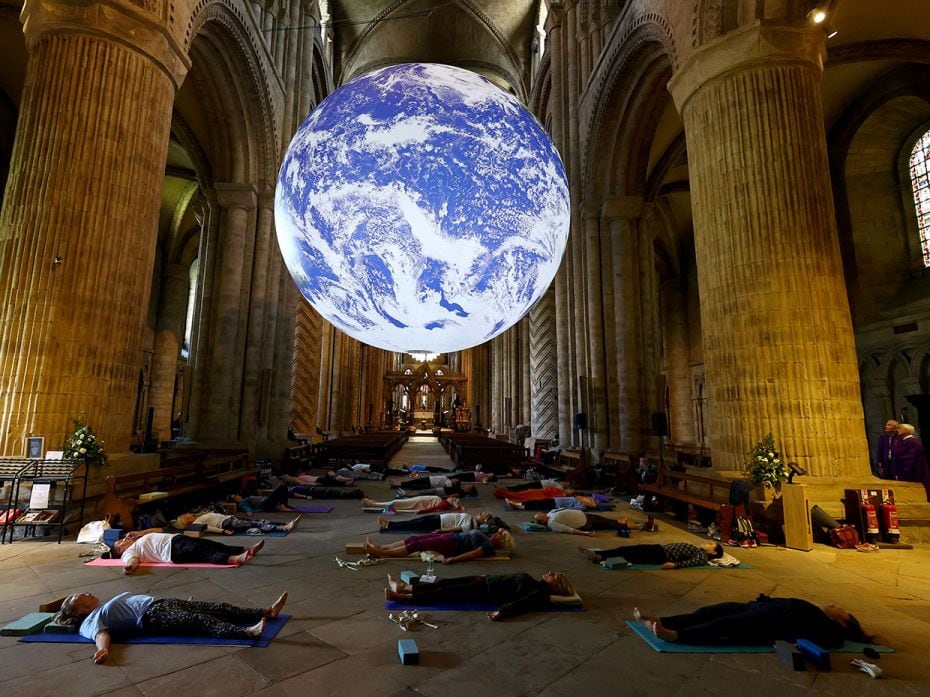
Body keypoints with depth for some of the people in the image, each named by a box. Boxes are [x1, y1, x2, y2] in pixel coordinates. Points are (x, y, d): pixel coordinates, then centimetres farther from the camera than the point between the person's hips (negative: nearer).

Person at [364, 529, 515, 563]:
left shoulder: (489, 547, -9)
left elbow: (472, 554, -22)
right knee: (414, 538, 1)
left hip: (452, 545, -8)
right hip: (452, 537, 8)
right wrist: (442, 530, 24)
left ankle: (379, 553, -10)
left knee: (416, 544, -13)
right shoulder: (486, 538, 18)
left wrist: (453, 559, -33)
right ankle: (380, 547, 3)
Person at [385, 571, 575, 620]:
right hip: (486, 580, 8)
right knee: (445, 583, 4)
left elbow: (522, 603, -25)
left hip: (486, 593, -8)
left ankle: (402, 597, -5)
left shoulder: (541, 594, -11)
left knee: (445, 592, -10)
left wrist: (503, 611, -39)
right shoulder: (535, 583, 14)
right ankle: (404, 587, 10)